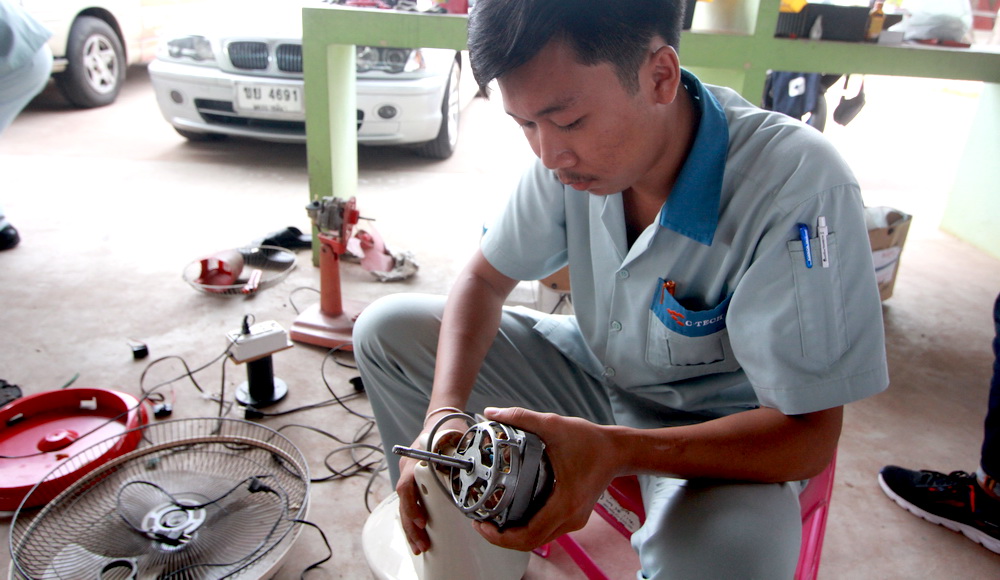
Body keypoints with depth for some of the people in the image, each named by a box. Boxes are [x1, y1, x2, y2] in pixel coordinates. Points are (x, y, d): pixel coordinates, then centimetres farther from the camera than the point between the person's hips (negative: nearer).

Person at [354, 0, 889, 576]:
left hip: (720, 428, -4)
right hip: (597, 369, 5)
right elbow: (485, 279, -4)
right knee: (387, 328, -3)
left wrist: (616, 449, -40)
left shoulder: (799, 183, -30)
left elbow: (809, 436, -26)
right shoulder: (576, 149, -15)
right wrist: (445, 410, -21)